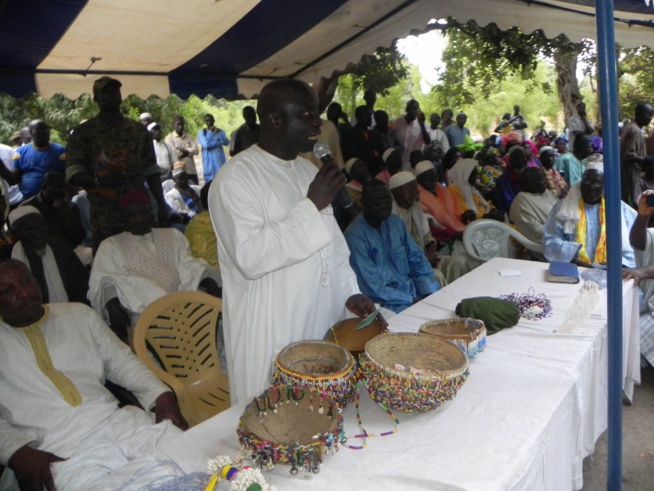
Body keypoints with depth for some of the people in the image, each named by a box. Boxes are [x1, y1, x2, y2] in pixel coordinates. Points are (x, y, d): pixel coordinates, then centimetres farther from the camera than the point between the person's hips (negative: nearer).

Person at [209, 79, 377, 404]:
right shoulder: (236, 177, -14)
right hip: (272, 336, -7)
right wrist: (311, 206, -23)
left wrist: (350, 292, 7)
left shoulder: (307, 170, 11)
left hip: (324, 323, 8)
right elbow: (250, 258, -25)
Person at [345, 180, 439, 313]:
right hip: (386, 303, -7)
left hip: (413, 289, 7)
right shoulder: (355, 234, -16)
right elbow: (372, 286, -18)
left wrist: (429, 293, -7)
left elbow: (417, 259, 9)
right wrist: (412, 301, -17)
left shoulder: (396, 222, 6)